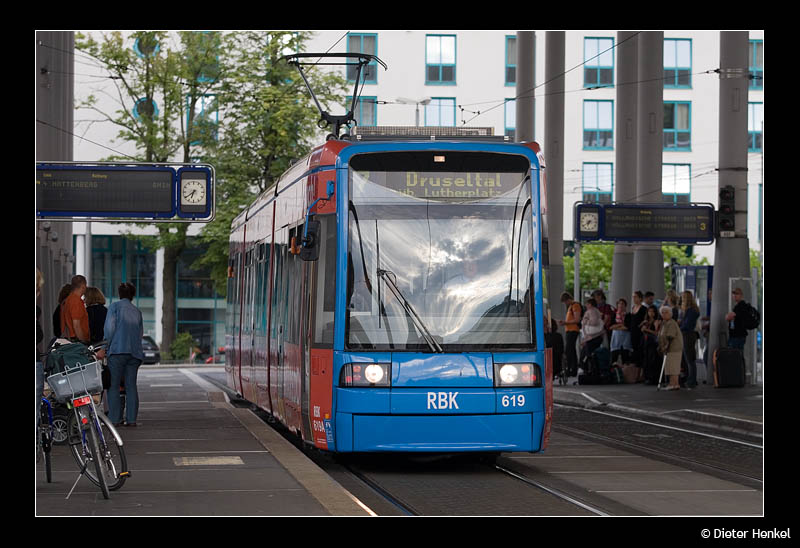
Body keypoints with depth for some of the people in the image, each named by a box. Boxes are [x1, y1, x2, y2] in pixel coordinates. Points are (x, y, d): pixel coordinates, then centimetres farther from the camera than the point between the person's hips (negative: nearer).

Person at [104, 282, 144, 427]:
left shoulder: (115, 306, 3)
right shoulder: (137, 311, 19)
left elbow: (109, 328, -6)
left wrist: (107, 346, 1)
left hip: (118, 350, -5)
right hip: (135, 352, 5)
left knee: (113, 386, -3)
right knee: (131, 385, 6)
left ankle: (115, 419, -8)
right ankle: (131, 419, 1)